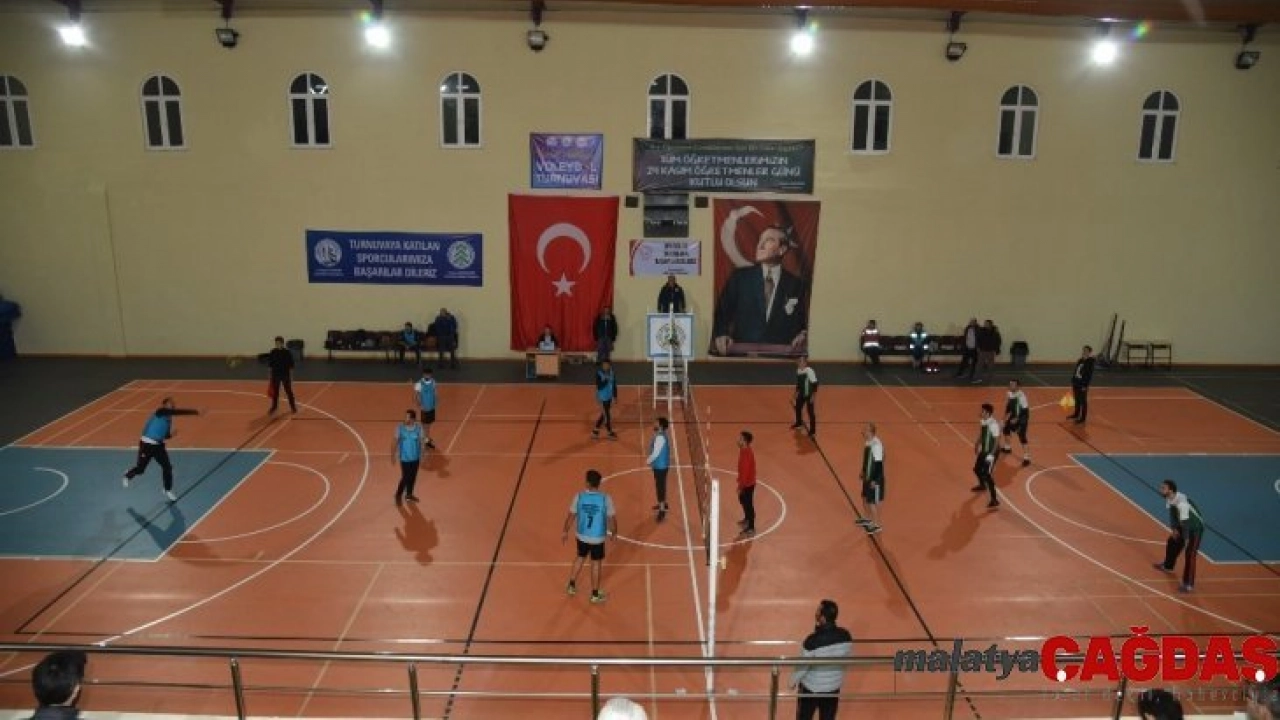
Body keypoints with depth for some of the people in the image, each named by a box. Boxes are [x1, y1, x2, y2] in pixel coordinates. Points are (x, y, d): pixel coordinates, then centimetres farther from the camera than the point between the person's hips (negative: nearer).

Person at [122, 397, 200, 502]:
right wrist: (195, 412, -36)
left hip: (159, 445, 6)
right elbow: (175, 412, -31)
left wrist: (171, 434, -7)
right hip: (147, 444, -6)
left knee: (167, 468, -2)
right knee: (140, 468, 8)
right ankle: (128, 476, 43)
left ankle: (168, 490, 14)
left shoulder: (169, 419, 7)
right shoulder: (160, 412, -16)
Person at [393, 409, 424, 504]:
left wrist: (422, 456, 2)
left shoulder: (418, 428, -12)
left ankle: (409, 494, 37)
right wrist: (393, 455, 0)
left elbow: (421, 442, -1)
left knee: (413, 477, 15)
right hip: (404, 458, -2)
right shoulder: (400, 427, -15)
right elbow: (396, 441, -4)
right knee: (405, 477, -1)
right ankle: (398, 495, 24)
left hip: (415, 457, 3)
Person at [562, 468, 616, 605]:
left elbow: (571, 516, -4)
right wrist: (614, 532, 9)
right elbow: (612, 518, -10)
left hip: (582, 536, 2)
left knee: (580, 558, 26)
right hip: (598, 538, -2)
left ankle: (572, 586, 40)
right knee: (596, 564, 14)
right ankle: (595, 594, 27)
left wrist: (565, 531, 12)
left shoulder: (579, 497, -14)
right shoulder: (606, 498, -18)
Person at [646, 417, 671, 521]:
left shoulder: (660, 437, -25)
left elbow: (656, 453, -24)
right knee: (660, 485, 24)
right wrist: (650, 460, 13)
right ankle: (663, 503, 41)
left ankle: (662, 510, -3)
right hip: (660, 465, 10)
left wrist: (648, 461, -9)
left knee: (660, 486, -6)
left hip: (660, 466, -10)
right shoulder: (660, 435, 7)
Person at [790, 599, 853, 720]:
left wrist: (793, 680, 0)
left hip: (811, 687, -4)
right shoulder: (845, 636, -15)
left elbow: (803, 665, -19)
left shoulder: (813, 640, -31)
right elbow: (847, 658, 2)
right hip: (833, 686, 4)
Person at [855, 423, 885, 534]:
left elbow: (879, 464, -24)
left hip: (875, 479, -9)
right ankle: (868, 519, 41)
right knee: (865, 498, 22)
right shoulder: (868, 442, 1)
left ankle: (876, 525, 17)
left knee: (873, 502, 3)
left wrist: (875, 480, -21)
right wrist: (863, 471, 22)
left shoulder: (876, 445, -28)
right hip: (867, 476, 9)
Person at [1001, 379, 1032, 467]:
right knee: (1006, 429, 24)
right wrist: (1007, 414, 8)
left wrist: (1017, 419, -27)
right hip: (1013, 416, 9)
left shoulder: (1021, 396, -28)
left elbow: (1025, 410, -26)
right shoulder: (1010, 394, -3)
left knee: (1022, 437, -13)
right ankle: (1007, 447, 47)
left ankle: (1026, 458, -9)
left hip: (1021, 418, -9)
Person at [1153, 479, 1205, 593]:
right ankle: (1168, 566, 48)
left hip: (1195, 527, -9)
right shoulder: (1170, 500, -8)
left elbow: (1185, 522, -35)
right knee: (1172, 542, 23)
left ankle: (1189, 584, -9)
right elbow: (1172, 514, 7)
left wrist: (1186, 540, -31)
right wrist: (1173, 528, -4)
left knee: (1190, 554, -13)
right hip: (1184, 525, 9)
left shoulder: (1181, 502, -37)